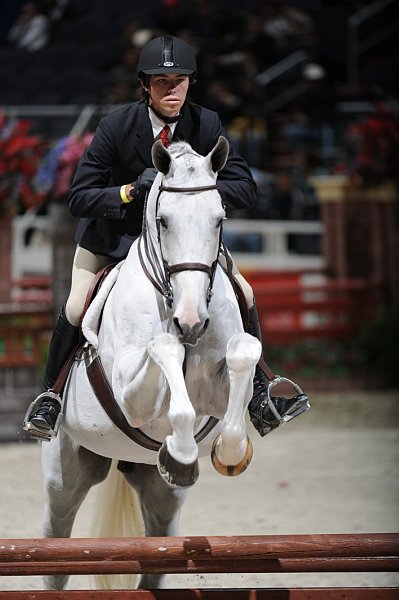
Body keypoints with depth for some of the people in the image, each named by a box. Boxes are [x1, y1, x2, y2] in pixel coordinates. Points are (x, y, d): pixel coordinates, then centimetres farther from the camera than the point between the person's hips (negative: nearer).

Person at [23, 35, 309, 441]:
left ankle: (257, 394, 5)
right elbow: (80, 198, -21)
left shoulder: (206, 125, -15)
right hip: (115, 236, -2)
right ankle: (51, 395, 3)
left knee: (242, 294, -9)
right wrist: (131, 190, -37)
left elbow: (245, 189, -17)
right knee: (76, 309, -20)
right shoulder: (116, 126, -21)